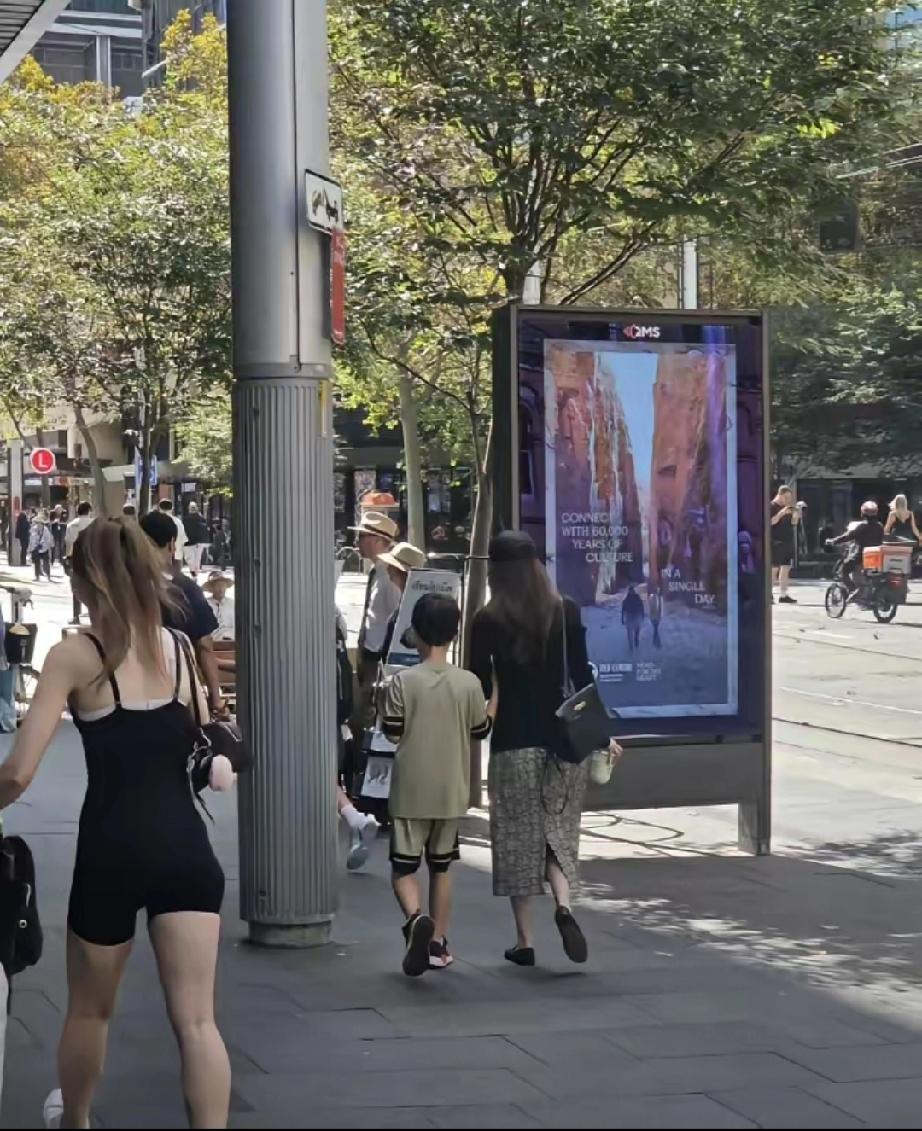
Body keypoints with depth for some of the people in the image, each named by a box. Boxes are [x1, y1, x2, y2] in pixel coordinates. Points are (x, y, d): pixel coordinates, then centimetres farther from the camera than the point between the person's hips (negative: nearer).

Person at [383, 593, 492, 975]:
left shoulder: (403, 681, -11)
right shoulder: (469, 683, -6)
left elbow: (392, 732, -6)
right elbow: (480, 732, 5)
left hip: (410, 791, -2)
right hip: (451, 791, 2)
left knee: (403, 868, 4)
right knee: (441, 868, 15)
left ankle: (415, 918, -24)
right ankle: (438, 943, 18)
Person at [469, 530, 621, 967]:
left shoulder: (487, 622, -6)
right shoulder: (566, 612, -1)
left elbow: (481, 690, -4)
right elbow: (582, 677, 0)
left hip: (512, 739, -2)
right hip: (562, 736, 2)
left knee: (517, 837, 7)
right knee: (558, 831, 11)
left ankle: (524, 939, 9)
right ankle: (563, 904, -15)